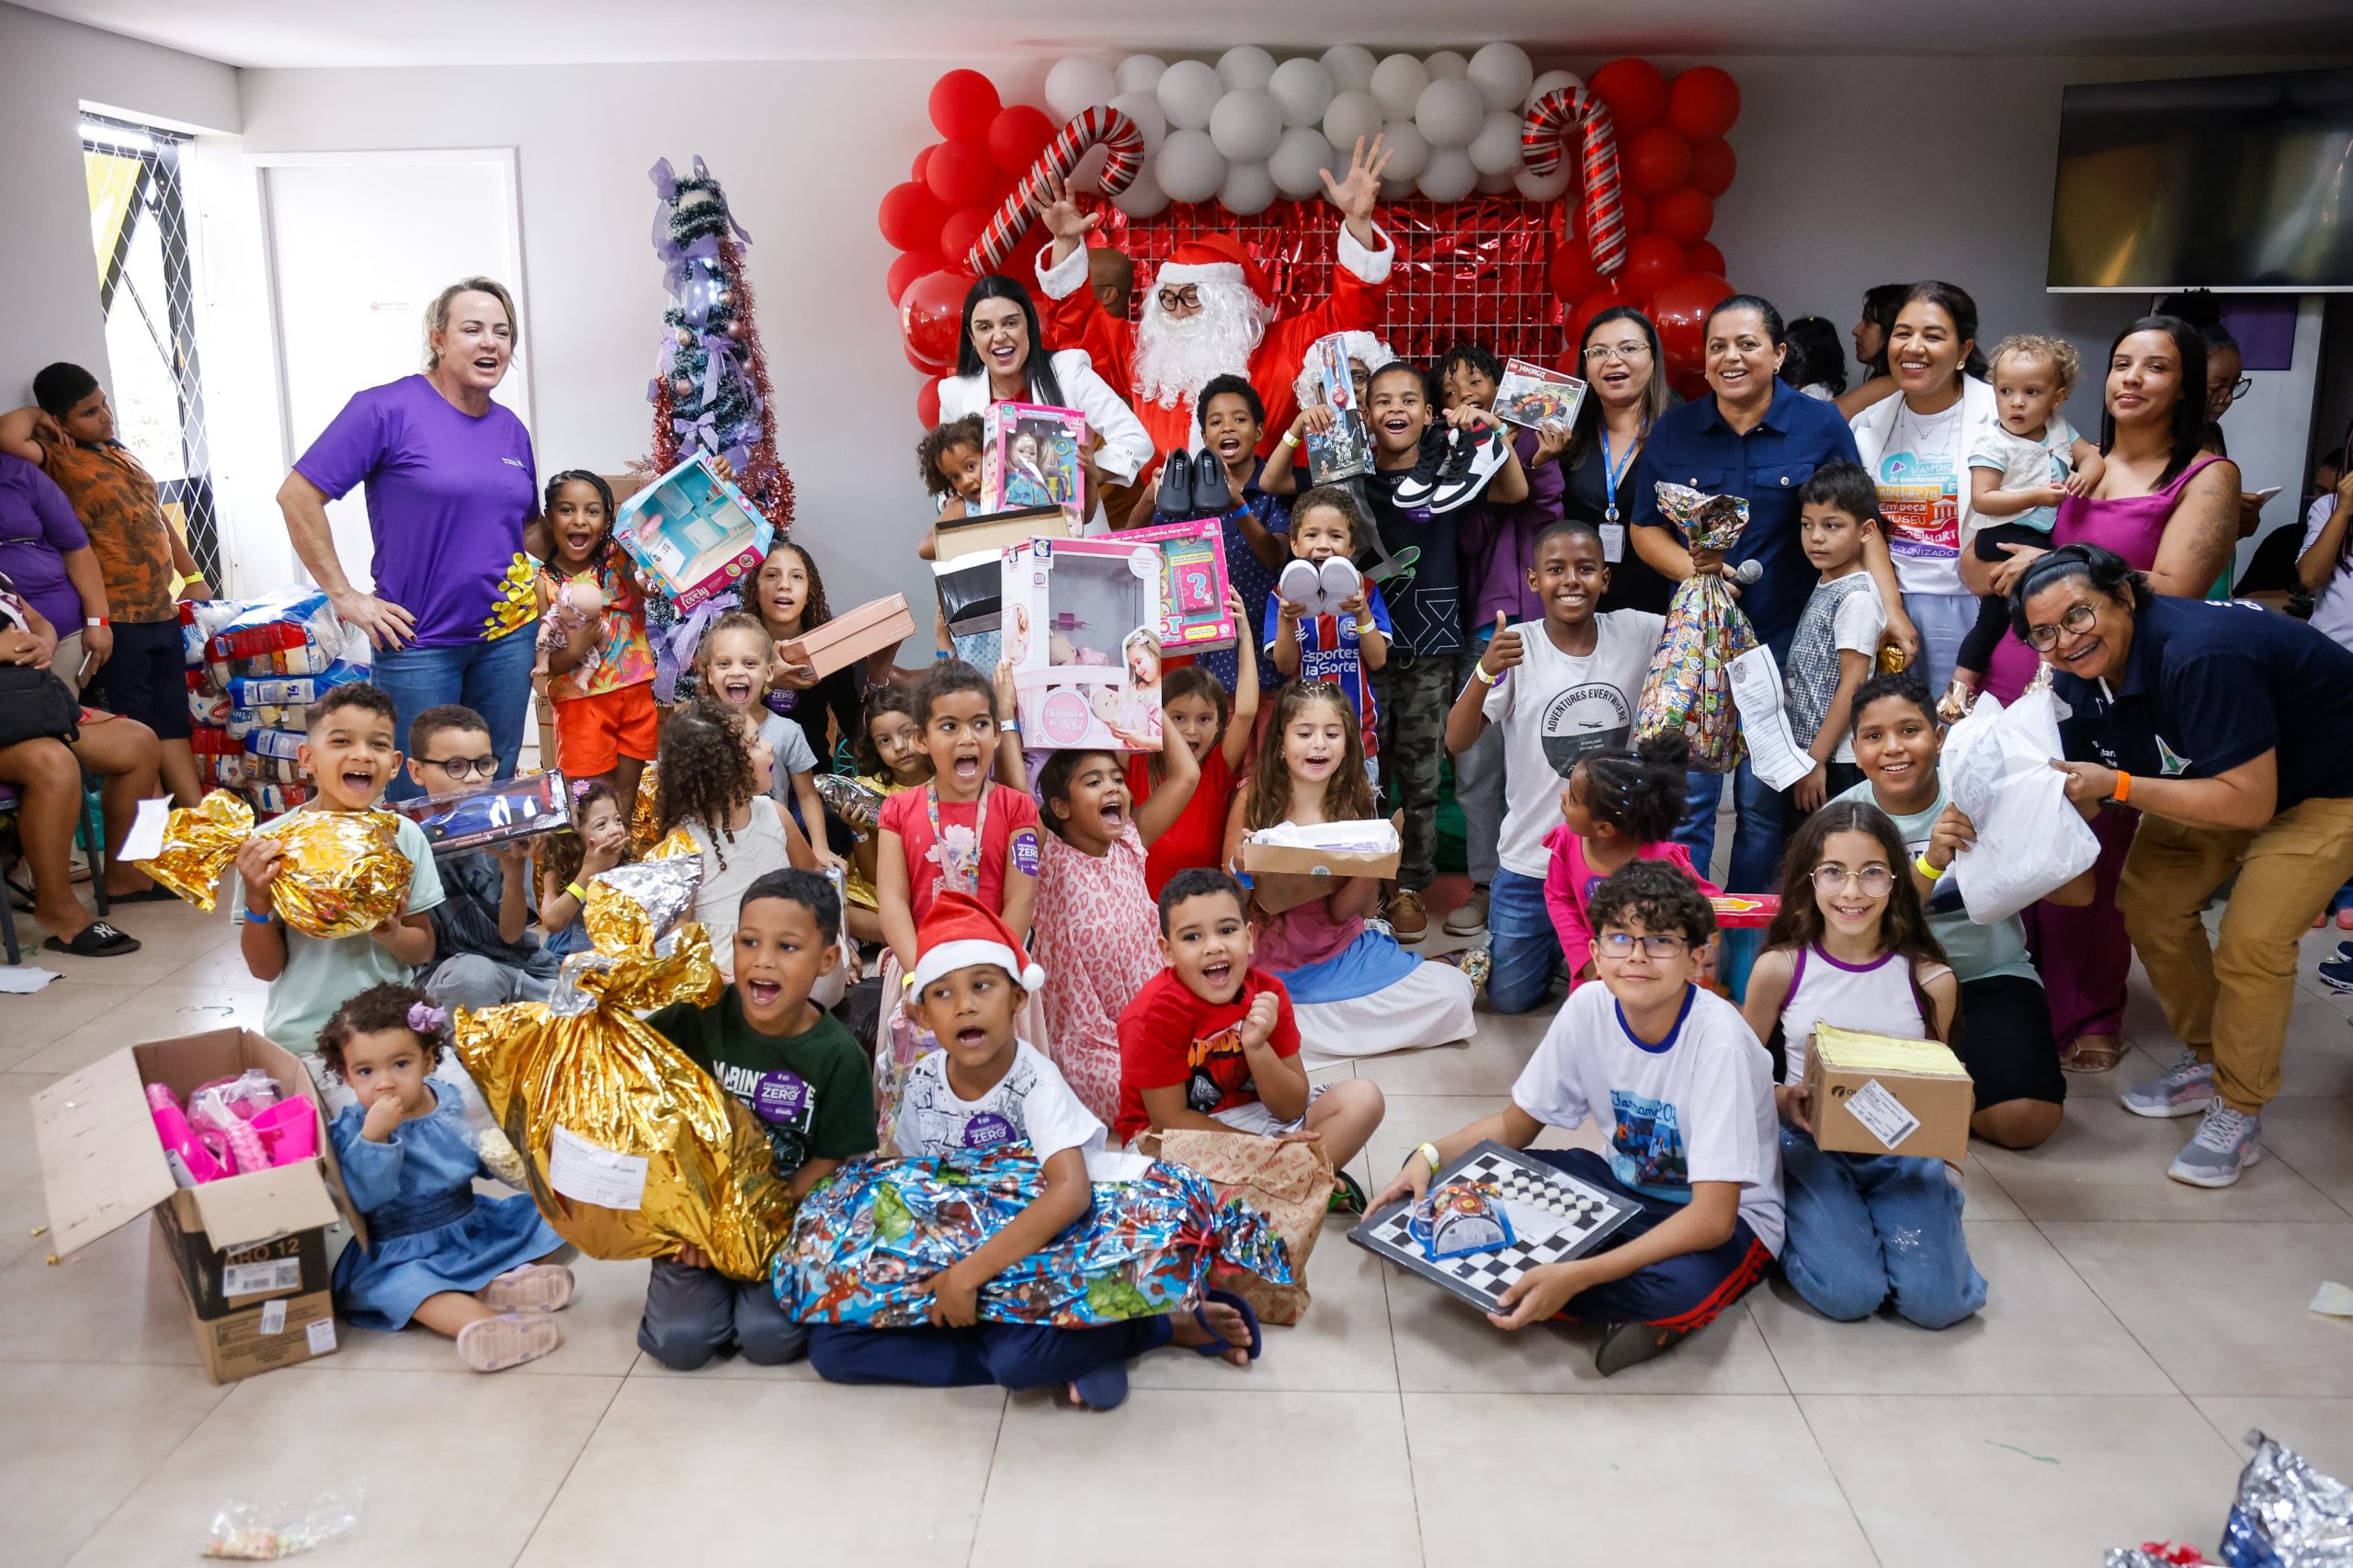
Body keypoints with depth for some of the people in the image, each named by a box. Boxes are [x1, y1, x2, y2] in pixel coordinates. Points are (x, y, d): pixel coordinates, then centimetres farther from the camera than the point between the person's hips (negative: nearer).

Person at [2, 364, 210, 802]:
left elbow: (158, 519, 25)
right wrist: (36, 416, -8)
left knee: (174, 723, 12)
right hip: (116, 619, -7)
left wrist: (193, 577, 22)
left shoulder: (121, 454, 17)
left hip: (161, 611, 7)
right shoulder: (57, 459, -8)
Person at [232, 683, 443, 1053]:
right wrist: (256, 902, -17)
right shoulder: (269, 843, -7)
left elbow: (424, 949, 4)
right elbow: (265, 968, -2)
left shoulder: (404, 837, -3)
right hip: (299, 1038, -1)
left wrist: (391, 934, -16)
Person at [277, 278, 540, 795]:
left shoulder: (511, 428, 8)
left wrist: (534, 577, 7)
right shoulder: (387, 409, -10)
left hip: (508, 634, 5)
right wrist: (345, 596, -12)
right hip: (418, 641, -5)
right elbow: (297, 496, -12)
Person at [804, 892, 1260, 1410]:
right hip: (945, 1257, 6)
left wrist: (972, 1271, -38)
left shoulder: (1035, 1082, -20)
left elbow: (1070, 1192, -35)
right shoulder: (923, 1082, -4)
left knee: (1016, 1357, -38)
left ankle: (1174, 1322, -11)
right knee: (829, 1345, -15)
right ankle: (1059, 1356, -15)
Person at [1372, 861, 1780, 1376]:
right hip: (1620, 1181, 6)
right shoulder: (1590, 1007, -13)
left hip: (1726, 1219, -6)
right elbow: (1516, 1123, 1)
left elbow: (1712, 1217, -32)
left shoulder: (1718, 1041, -28)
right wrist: (1430, 1156, -19)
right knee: (1438, 1175, -12)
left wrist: (1576, 1275, -41)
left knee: (1681, 1287, -42)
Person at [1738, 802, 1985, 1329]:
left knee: (1937, 1300, -19)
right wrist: (1784, 1100, -19)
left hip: (1901, 1152, 2)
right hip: (1811, 1144, -1)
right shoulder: (1780, 968, -8)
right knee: (1848, 1295, -22)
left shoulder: (1931, 980, -5)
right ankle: (1801, 1220, 10)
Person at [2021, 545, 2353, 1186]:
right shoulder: (2081, 674, -11)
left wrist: (2119, 785, -36)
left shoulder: (2200, 656, -38)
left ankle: (2238, 1115, 3)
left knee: (2251, 942, -17)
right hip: (2218, 774, 8)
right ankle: (2205, 1062, 23)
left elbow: (2249, 802, -35)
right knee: (2149, 900, 3)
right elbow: (2087, 792, -4)